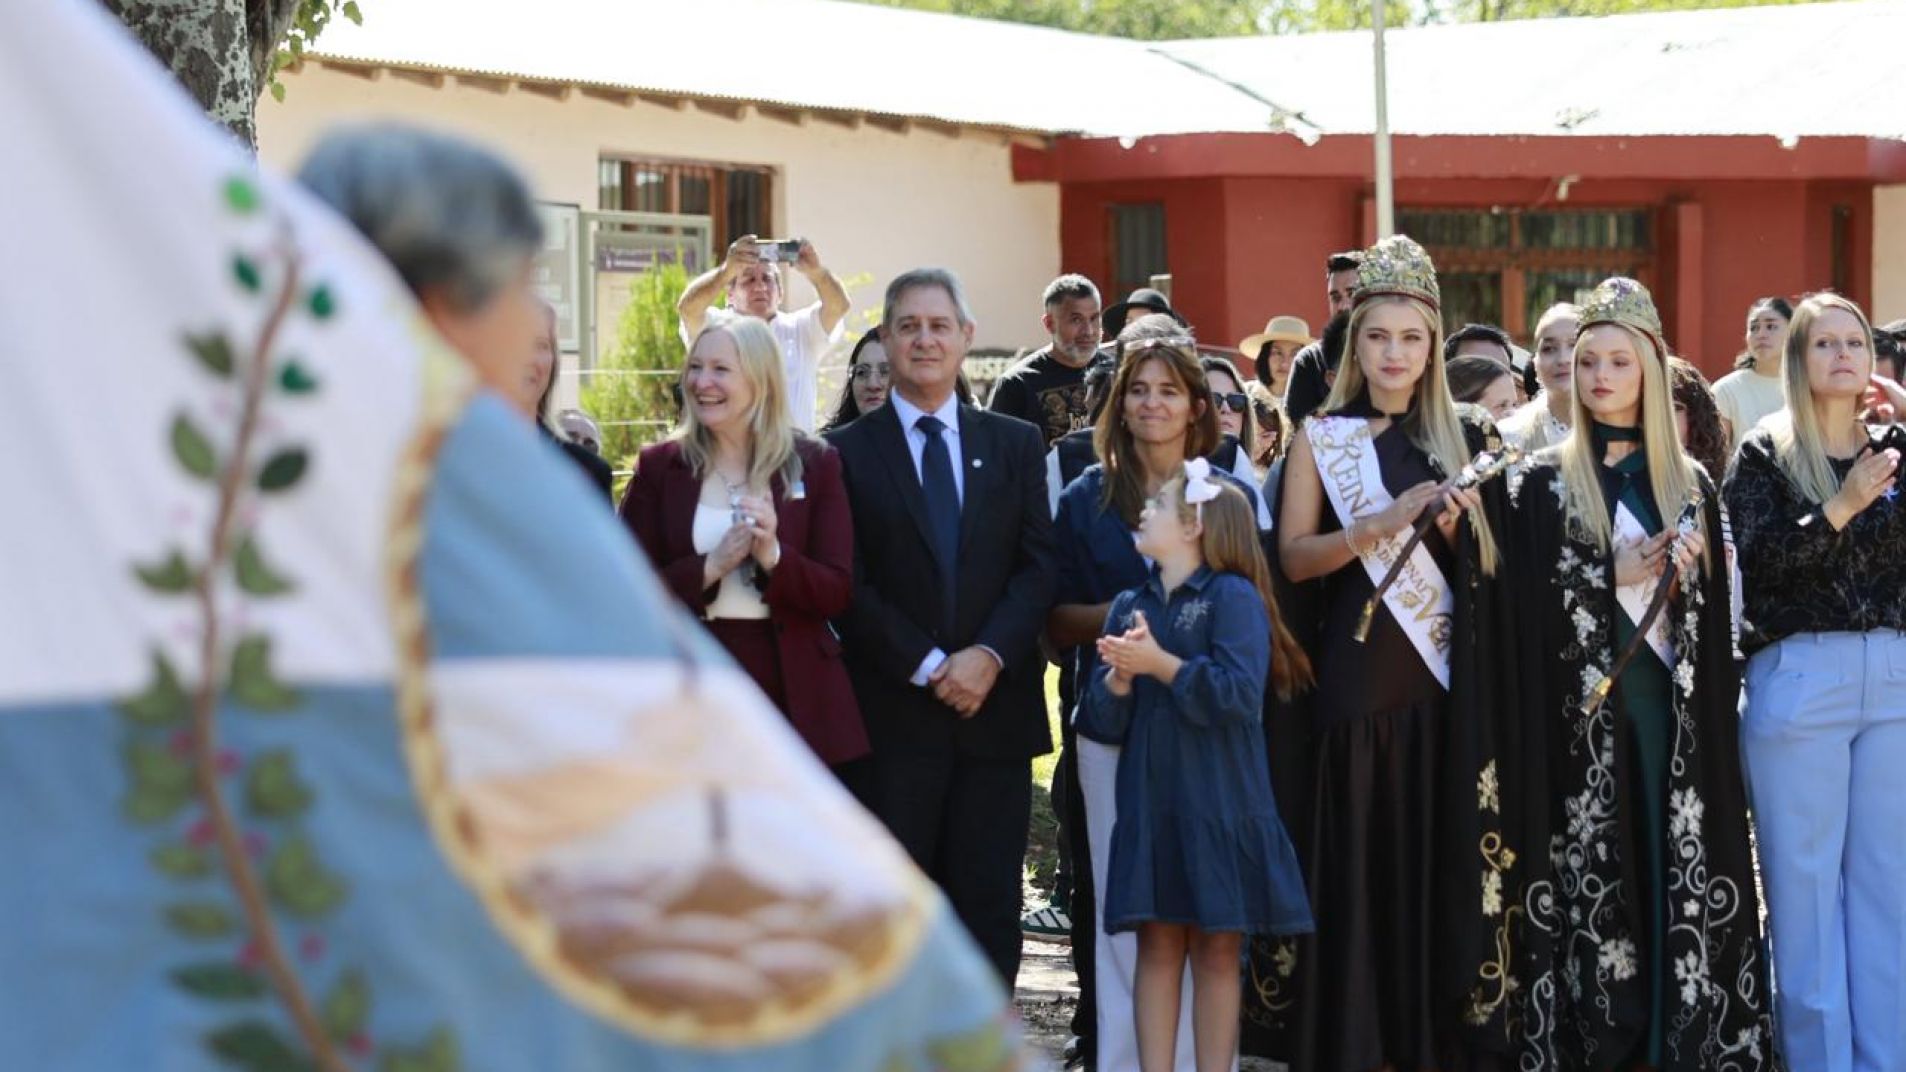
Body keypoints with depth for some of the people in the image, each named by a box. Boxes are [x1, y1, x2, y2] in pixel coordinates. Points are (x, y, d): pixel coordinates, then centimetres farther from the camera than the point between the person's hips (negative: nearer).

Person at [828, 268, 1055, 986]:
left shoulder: (1015, 445, 12)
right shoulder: (850, 453, 4)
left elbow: (1038, 567, 4)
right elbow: (850, 587, -3)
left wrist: (989, 655, -11)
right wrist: (928, 667, -11)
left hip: (996, 708, 2)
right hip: (894, 715, -2)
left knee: (988, 901, 2)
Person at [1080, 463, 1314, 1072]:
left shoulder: (1233, 597, -4)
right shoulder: (1130, 607, 13)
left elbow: (1239, 694, -17)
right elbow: (1102, 722, 10)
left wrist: (1161, 664, -18)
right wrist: (1119, 681, -11)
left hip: (1218, 807, -4)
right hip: (1149, 805, 4)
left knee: (1217, 950, 2)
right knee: (1158, 945, 3)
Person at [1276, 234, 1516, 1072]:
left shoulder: (1463, 439, 10)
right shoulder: (1322, 439, 5)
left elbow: (1491, 564, 8)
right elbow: (1293, 557, -3)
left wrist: (1452, 523, -11)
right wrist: (1381, 524, -16)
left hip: (1450, 677, 2)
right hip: (1360, 673, -1)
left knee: (1447, 855, 1)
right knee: (1364, 857, -2)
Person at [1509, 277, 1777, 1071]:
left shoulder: (1690, 485, 12)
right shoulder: (1543, 484, 4)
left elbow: (1714, 612, 11)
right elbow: (1527, 600, -6)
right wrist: (1617, 575, -15)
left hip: (1671, 700, 2)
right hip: (1581, 705, -2)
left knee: (1680, 861, 0)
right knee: (1592, 867, -3)